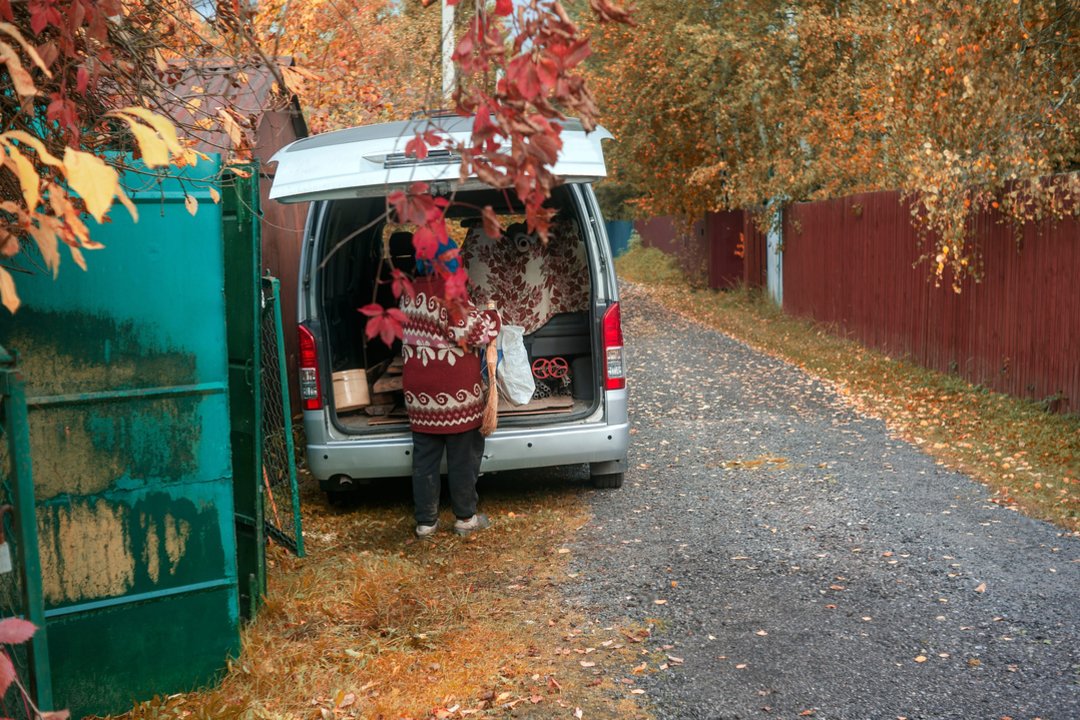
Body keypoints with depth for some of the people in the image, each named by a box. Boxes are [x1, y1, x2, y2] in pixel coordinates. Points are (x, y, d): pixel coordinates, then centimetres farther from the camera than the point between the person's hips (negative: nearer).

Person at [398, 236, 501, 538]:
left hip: (418, 392, 7)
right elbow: (476, 333, -20)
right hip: (456, 390, -6)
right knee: (463, 456, 8)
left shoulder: (410, 294, 7)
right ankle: (465, 517, 19)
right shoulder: (449, 295, -18)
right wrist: (494, 317, 0)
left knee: (424, 457, 12)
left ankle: (425, 521, 19)